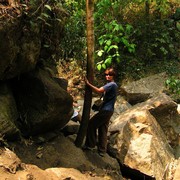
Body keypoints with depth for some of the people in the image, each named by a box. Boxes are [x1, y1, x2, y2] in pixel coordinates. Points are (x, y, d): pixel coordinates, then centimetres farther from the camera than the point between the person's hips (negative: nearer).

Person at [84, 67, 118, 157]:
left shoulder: (111, 84, -14)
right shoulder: (111, 85, 19)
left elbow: (99, 90, -27)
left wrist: (88, 84, -22)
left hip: (106, 110, -10)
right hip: (108, 110, 10)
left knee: (91, 124, -5)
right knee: (103, 130, 10)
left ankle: (90, 145, 0)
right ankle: (102, 150, 13)